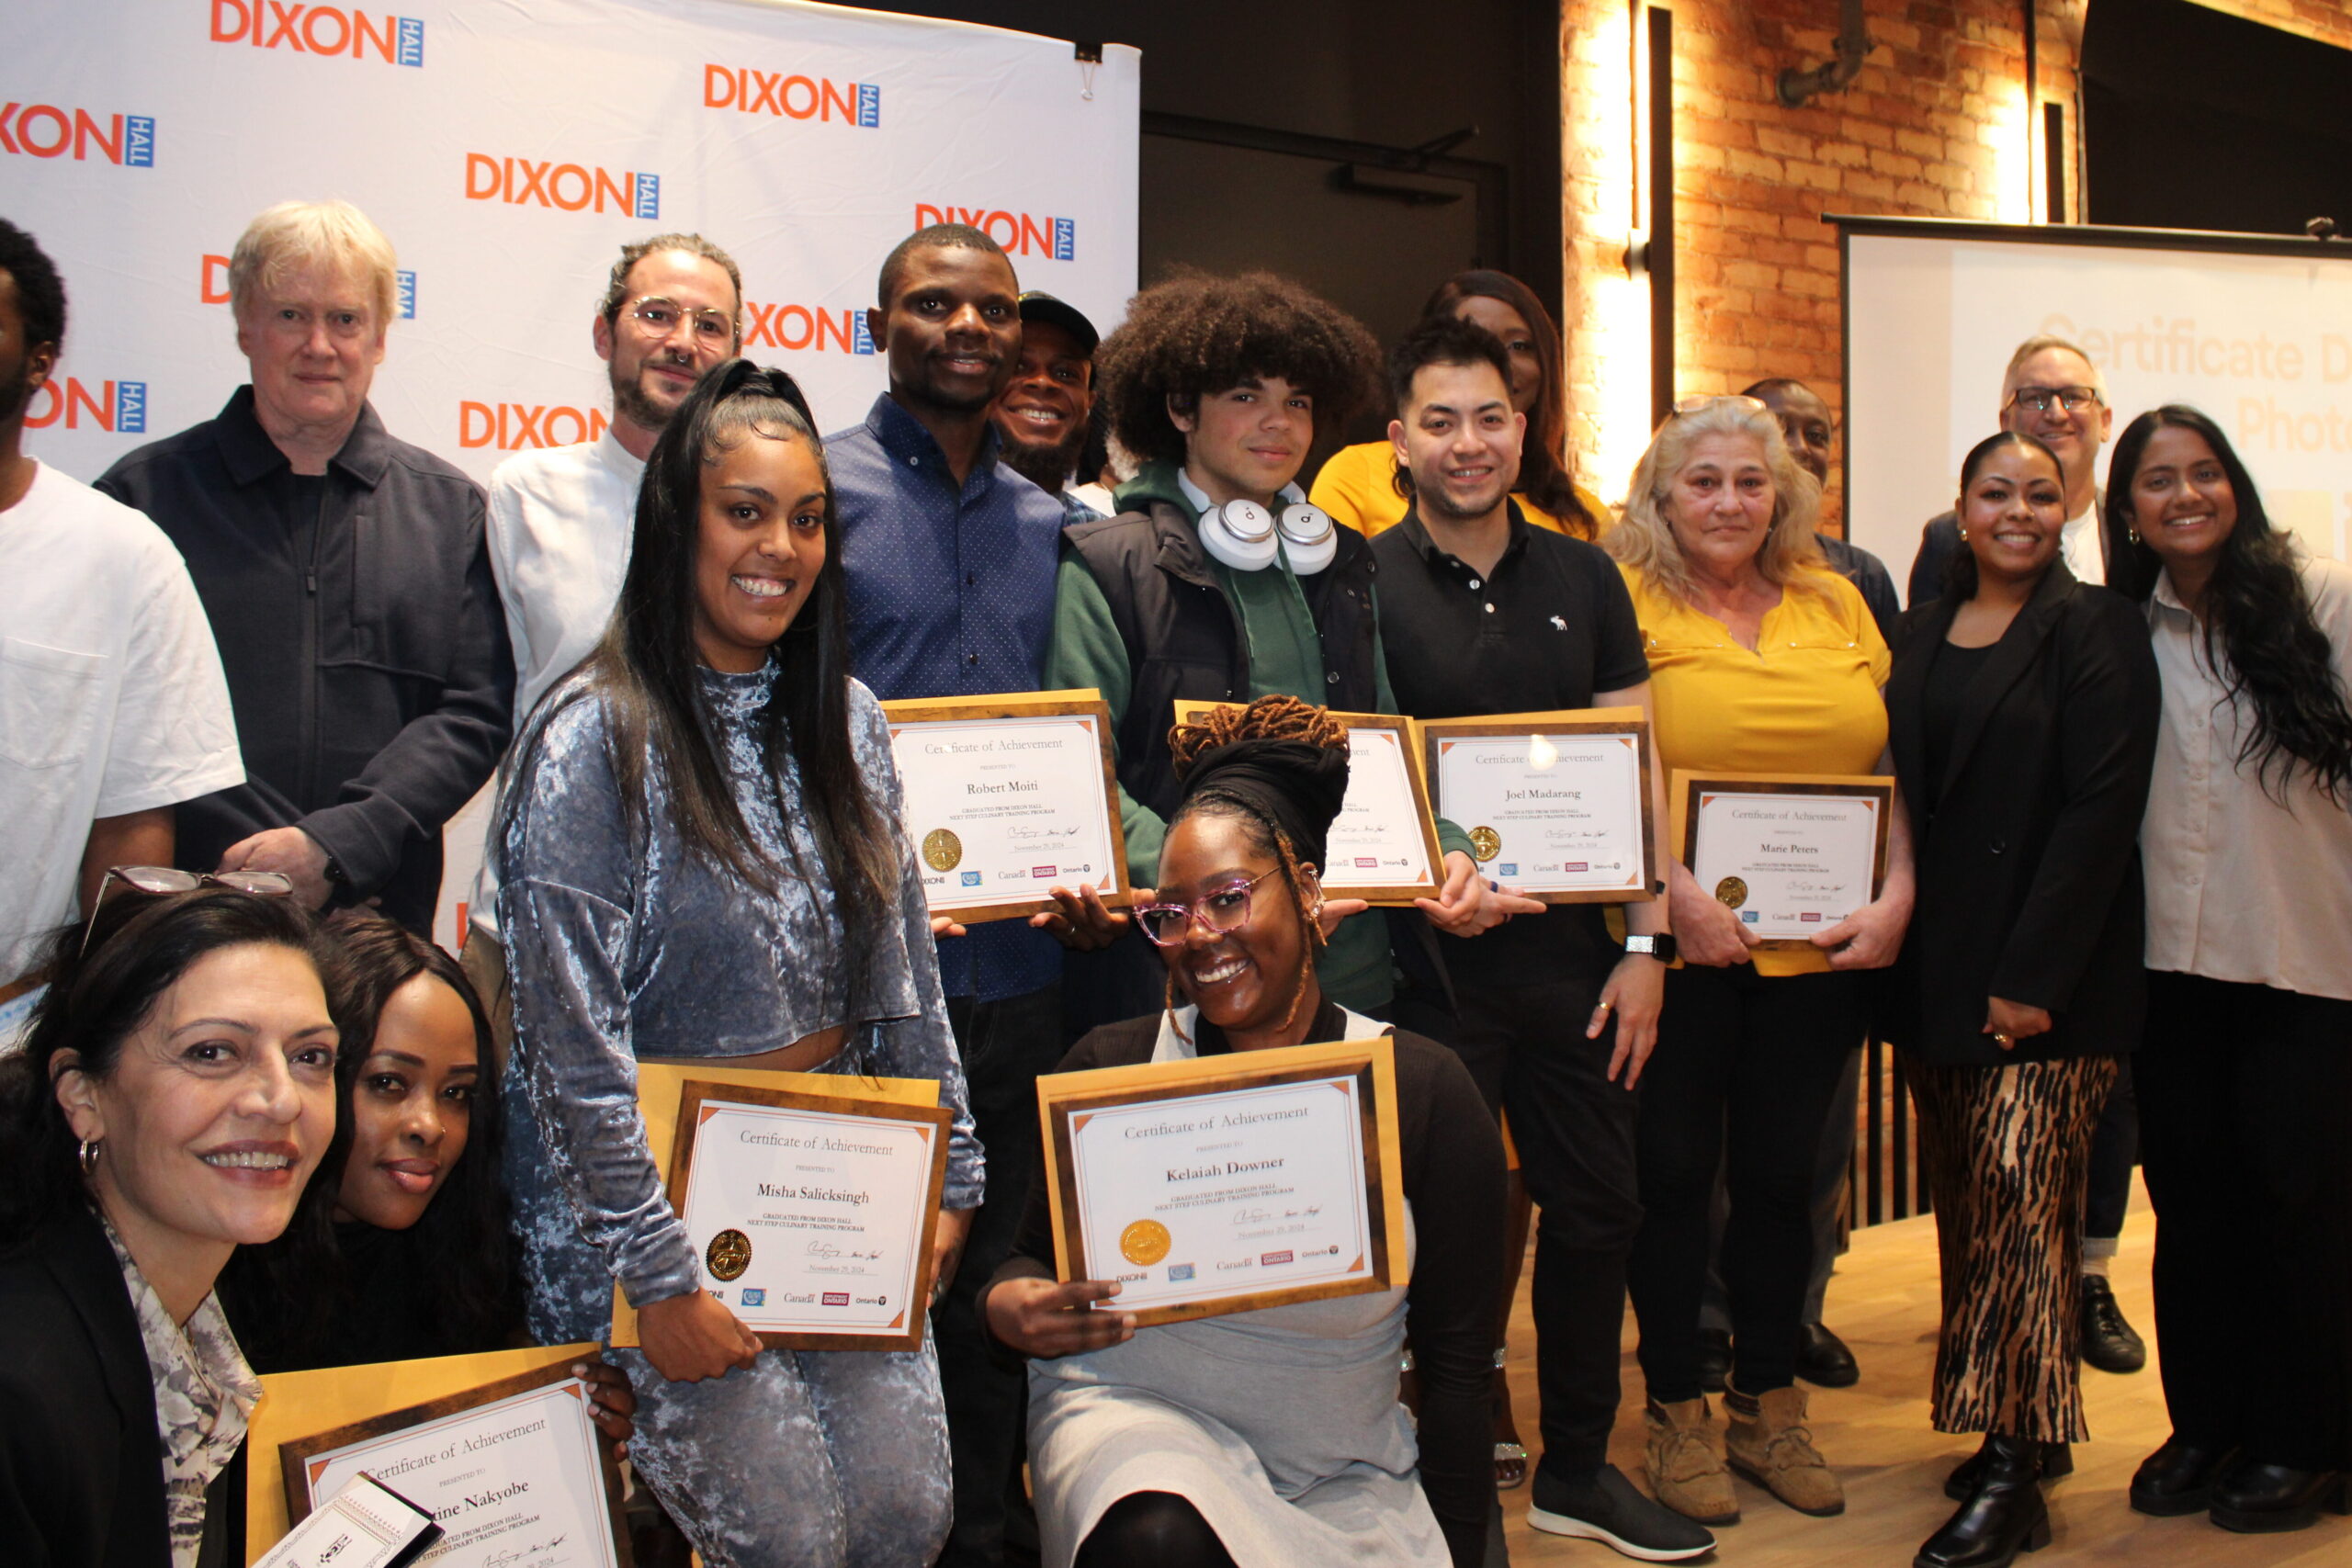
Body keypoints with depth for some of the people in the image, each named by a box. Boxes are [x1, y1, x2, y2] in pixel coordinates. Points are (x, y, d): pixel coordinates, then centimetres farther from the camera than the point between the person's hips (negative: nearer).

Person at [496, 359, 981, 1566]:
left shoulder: (843, 718, 5)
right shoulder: (592, 740, -14)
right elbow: (575, 1043, -16)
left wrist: (947, 1173, 8)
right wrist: (660, 1276, -16)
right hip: (658, 1191, -5)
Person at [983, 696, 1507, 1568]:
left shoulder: (1425, 1093, -3)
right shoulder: (1108, 1068, -1)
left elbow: (1457, 1364, 0)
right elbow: (1034, 1259, 8)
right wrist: (1007, 1308, -15)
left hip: (1345, 1479, 2)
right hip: (1134, 1418, -2)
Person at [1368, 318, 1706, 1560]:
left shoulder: (1581, 577, 7)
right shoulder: (1363, 585, -5)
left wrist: (1644, 944, 1)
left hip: (1574, 947, 4)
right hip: (1431, 957, -4)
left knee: (1597, 1211, 13)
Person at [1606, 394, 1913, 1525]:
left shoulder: (1837, 604, 11)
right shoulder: (1626, 599, -3)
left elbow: (1893, 768, 11)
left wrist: (1898, 895, -1)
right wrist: (1675, 893, -19)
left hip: (1821, 946, 4)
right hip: (1680, 947, -4)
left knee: (1782, 1174, 13)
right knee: (1675, 1173, 6)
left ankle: (1767, 1402, 29)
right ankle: (1676, 1410, 22)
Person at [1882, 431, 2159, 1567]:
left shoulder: (2095, 632, -4)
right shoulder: (1919, 635, 13)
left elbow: (2102, 808, -11)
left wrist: (2034, 973, -17)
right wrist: (1891, 928, 6)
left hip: (2048, 969, -6)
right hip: (1934, 964, 6)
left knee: (2020, 1187, -10)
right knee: (1964, 1202, 10)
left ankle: (2014, 1471, -3)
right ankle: (2011, 1424, 23)